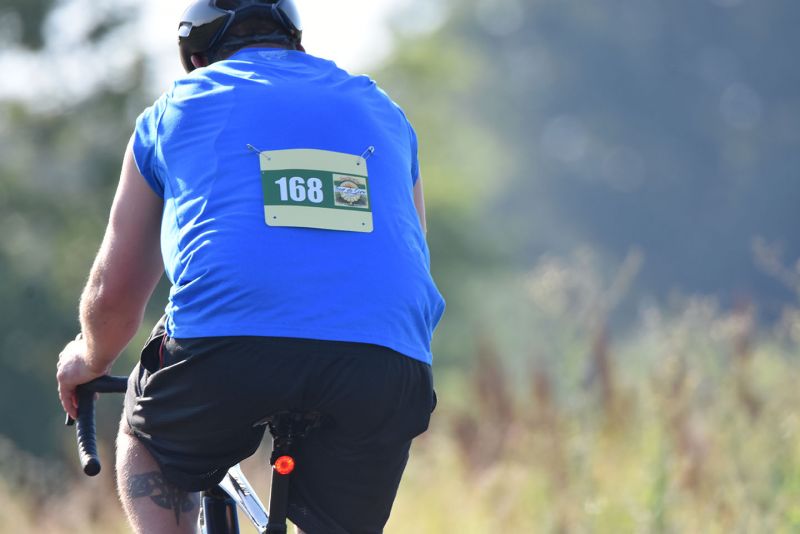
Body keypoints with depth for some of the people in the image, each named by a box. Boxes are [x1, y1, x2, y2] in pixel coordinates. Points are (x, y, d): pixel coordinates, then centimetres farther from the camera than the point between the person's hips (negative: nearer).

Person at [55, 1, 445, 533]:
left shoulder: (175, 110, 21)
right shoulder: (382, 110, 29)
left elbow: (113, 293, 24)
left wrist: (90, 359, 45)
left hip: (228, 348, -1)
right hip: (384, 366, 2)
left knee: (145, 445, 30)